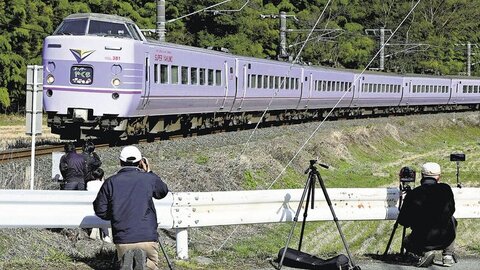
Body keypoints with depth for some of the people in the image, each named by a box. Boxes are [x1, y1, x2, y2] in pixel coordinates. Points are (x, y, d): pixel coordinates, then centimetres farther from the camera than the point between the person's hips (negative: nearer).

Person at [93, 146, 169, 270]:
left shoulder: (111, 182, 1)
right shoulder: (149, 179, 0)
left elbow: (100, 210, 5)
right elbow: (163, 191, 22)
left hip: (122, 240, 1)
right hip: (147, 237, -1)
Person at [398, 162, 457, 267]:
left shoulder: (412, 193, -3)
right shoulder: (445, 189, -2)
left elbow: (402, 221, 2)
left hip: (421, 241, -1)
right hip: (445, 239, 1)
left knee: (406, 242, 33)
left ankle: (423, 253, 1)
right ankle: (448, 255, 22)